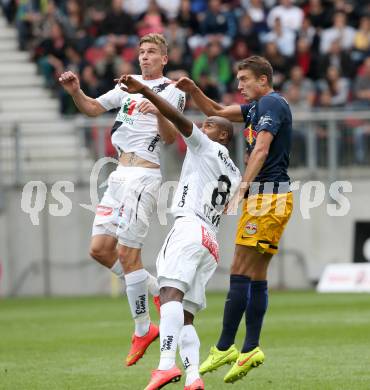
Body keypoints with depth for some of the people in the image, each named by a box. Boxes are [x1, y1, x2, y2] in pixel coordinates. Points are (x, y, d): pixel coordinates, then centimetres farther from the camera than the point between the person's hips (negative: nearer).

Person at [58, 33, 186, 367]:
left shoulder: (171, 92, -3)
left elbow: (170, 137, -13)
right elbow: (92, 108, 16)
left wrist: (159, 113, -33)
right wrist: (75, 91, -3)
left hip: (144, 174, -8)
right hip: (121, 174, 8)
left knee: (127, 253, -10)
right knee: (99, 249, 4)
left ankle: (142, 329, -1)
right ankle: (158, 290, 19)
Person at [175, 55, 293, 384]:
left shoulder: (271, 104, -9)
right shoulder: (258, 107, 21)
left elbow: (261, 150, -20)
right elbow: (217, 112, 31)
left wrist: (242, 187, -28)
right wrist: (193, 91, 13)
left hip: (267, 195, -10)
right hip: (266, 198, 10)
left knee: (240, 272, -10)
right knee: (256, 276, 7)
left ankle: (225, 347, -11)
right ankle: (250, 349, 7)